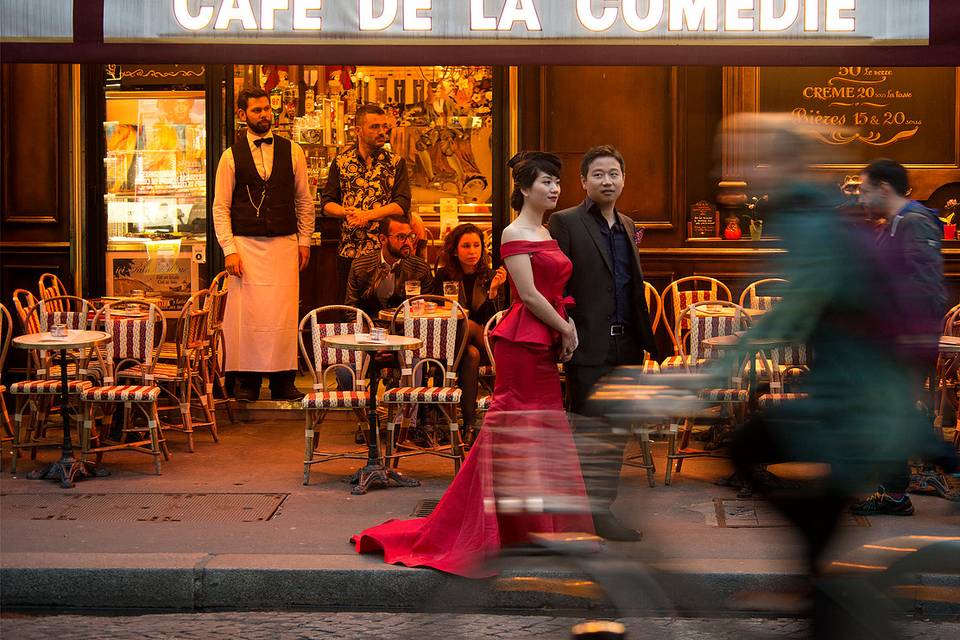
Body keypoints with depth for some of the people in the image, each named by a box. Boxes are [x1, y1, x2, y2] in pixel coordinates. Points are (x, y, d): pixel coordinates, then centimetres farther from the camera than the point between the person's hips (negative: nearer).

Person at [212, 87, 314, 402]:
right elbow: (220, 207, 3)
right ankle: (247, 381, 5)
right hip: (245, 245, -1)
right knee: (246, 312, -4)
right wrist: (229, 250, -6)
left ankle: (283, 380, 4)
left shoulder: (292, 151, 8)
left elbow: (304, 200, 13)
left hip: (284, 244, 1)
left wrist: (304, 241, 7)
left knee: (283, 313, -2)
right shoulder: (231, 156, 4)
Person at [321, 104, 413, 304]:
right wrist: (348, 212, -15)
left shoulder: (396, 162, 4)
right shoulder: (341, 162, 7)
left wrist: (367, 215, -16)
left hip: (385, 249, -1)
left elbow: (403, 205, -7)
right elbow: (326, 204, 5)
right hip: (349, 249, 1)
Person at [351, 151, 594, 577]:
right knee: (515, 433, -5)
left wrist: (566, 327, 2)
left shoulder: (547, 234, 17)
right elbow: (529, 295, -16)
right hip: (522, 343, -9)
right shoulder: (514, 234, -10)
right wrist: (566, 330, -8)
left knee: (542, 436, 11)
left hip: (544, 347, 9)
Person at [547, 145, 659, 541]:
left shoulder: (626, 226, 16)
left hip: (626, 346, 7)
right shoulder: (565, 223, -5)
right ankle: (595, 514, 4)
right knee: (590, 432, -2)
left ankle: (602, 508, 20)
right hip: (590, 347, -7)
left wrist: (646, 339, 13)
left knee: (616, 433, 11)